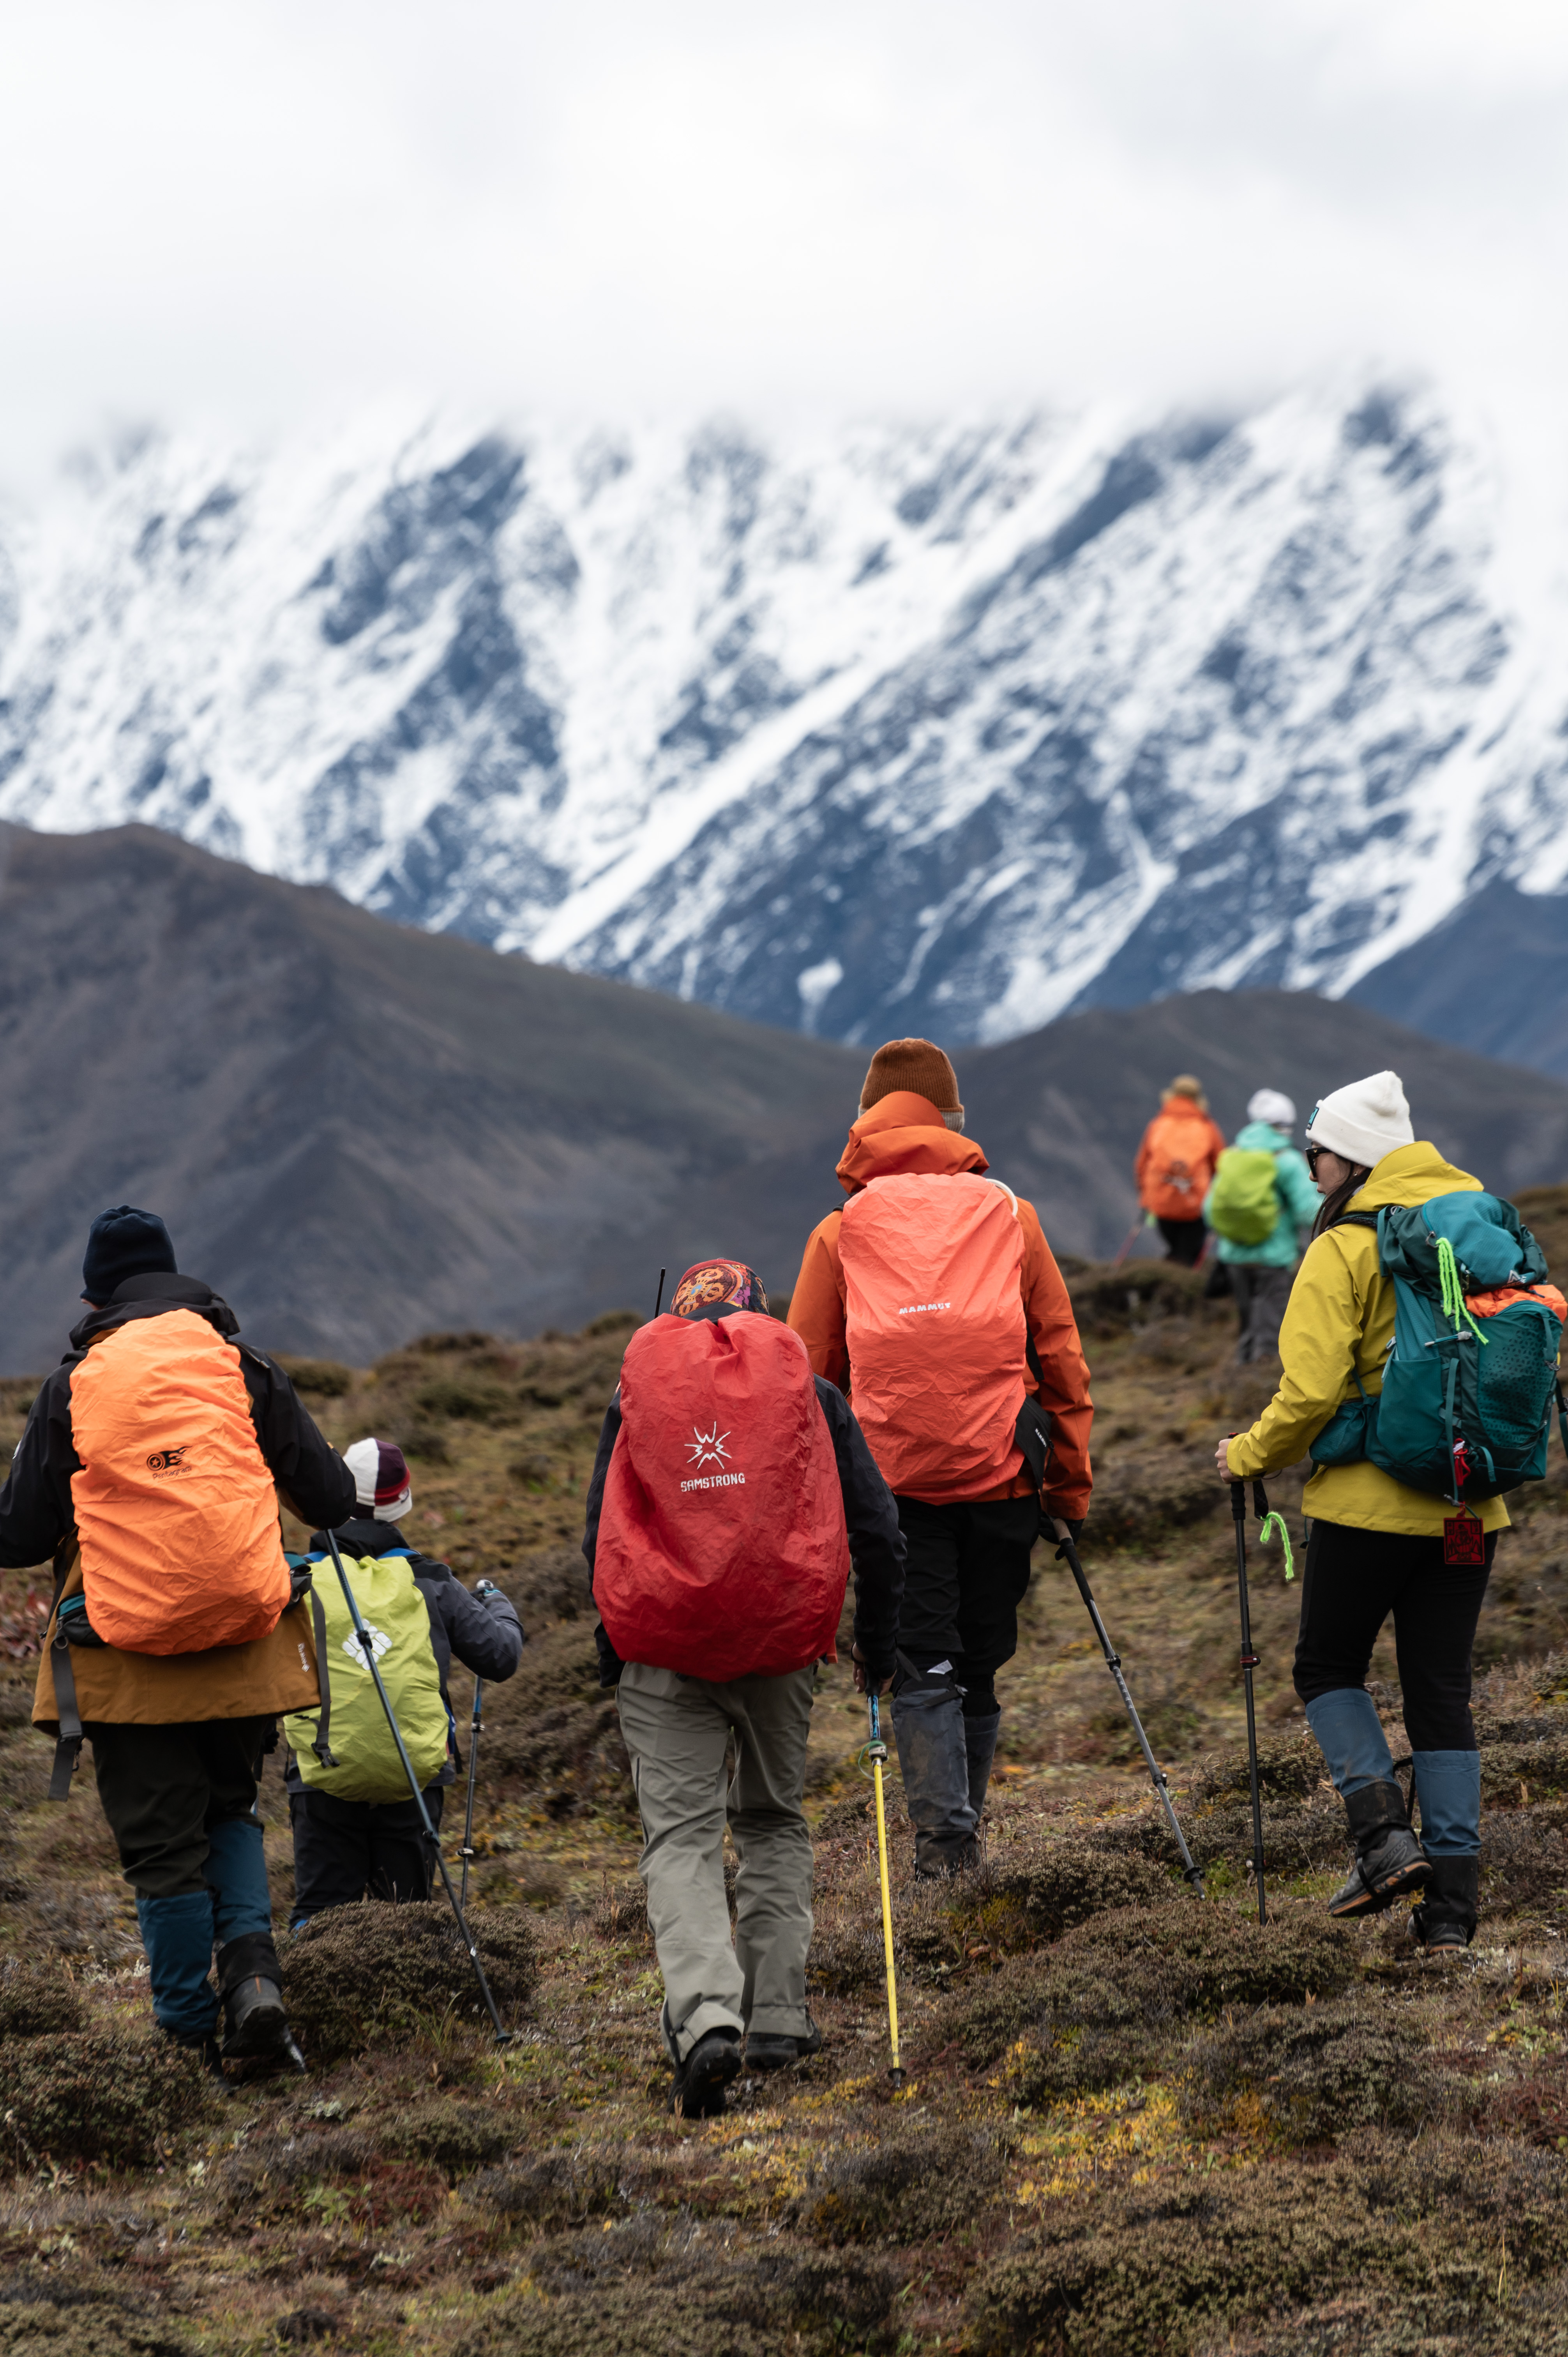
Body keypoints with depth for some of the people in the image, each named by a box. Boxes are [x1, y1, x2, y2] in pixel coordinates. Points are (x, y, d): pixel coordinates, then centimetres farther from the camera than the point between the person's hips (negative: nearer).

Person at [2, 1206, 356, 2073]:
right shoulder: (244, 1368, 2)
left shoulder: (73, 1388, -3)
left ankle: (192, 2035, 10)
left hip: (128, 1660, -2)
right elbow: (330, 1500, 4)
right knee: (230, 1813, 21)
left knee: (163, 1845, 7)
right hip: (245, 1644, 2)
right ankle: (254, 1973, -1)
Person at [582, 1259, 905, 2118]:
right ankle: (778, 2019, 15)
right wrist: (877, 1646, 18)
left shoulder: (636, 1393, 10)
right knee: (774, 1820, 19)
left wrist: (611, 1656, 20)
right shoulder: (808, 1393, 9)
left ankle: (704, 2020, -22)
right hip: (780, 1639, 1)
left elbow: (601, 1538, 10)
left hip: (663, 1643, -1)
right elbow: (876, 1531, 6)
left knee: (681, 1832, -2)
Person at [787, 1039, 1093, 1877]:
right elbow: (1061, 1357, 8)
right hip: (1001, 1476, 1)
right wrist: (1070, 1485, 12)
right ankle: (963, 1833, 22)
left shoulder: (839, 1233, 5)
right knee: (978, 1669, 13)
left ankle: (941, 1840, -15)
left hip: (892, 1482, -1)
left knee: (923, 1670, -2)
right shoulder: (1011, 1215, 7)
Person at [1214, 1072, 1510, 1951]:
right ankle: (1452, 1900, 4)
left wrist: (1249, 1456, 1)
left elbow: (1311, 1391, -15)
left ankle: (1385, 1832, -7)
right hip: (1471, 1501, 5)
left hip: (1372, 1498, -5)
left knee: (1330, 1665, 13)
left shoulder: (1345, 1248, -10)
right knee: (1443, 1690, 9)